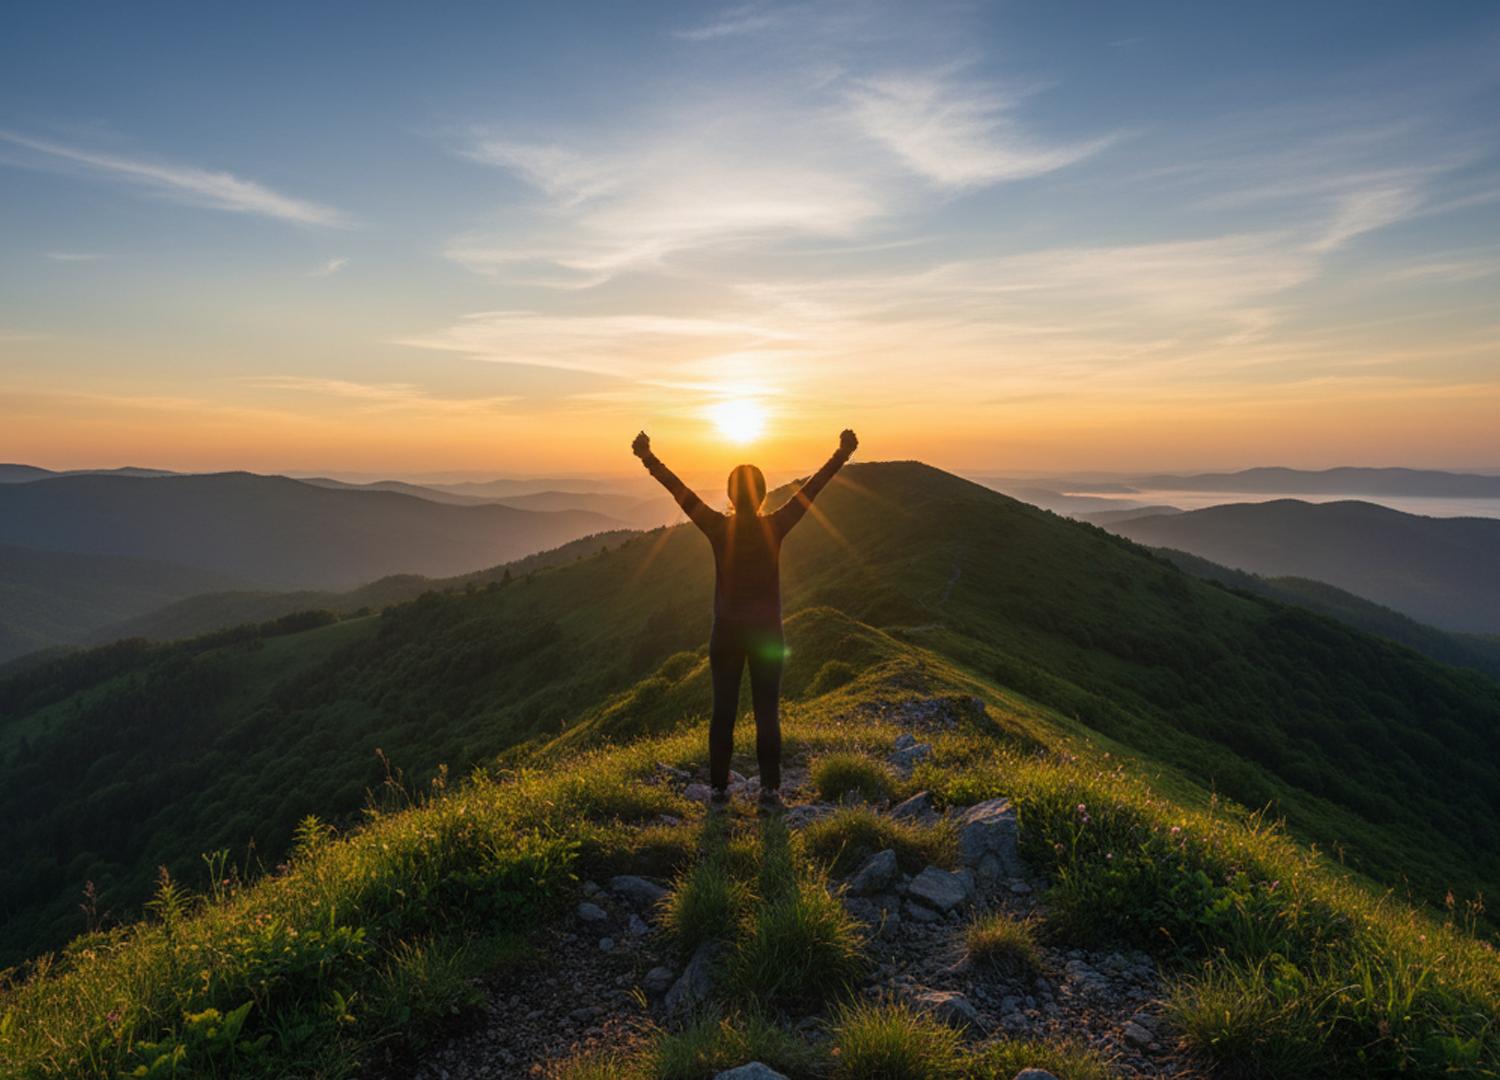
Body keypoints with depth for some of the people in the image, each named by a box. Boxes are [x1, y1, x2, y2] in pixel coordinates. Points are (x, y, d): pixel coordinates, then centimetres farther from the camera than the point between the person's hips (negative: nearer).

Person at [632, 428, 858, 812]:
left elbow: (679, 490, -5)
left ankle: (719, 789, 16)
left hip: (726, 634, 0)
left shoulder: (718, 528, -10)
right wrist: (842, 455, 4)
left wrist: (648, 458, 2)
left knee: (723, 712, 9)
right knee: (768, 713, 7)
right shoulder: (775, 528, -10)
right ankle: (770, 791, 11)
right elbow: (811, 489, -3)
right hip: (768, 634, 0)